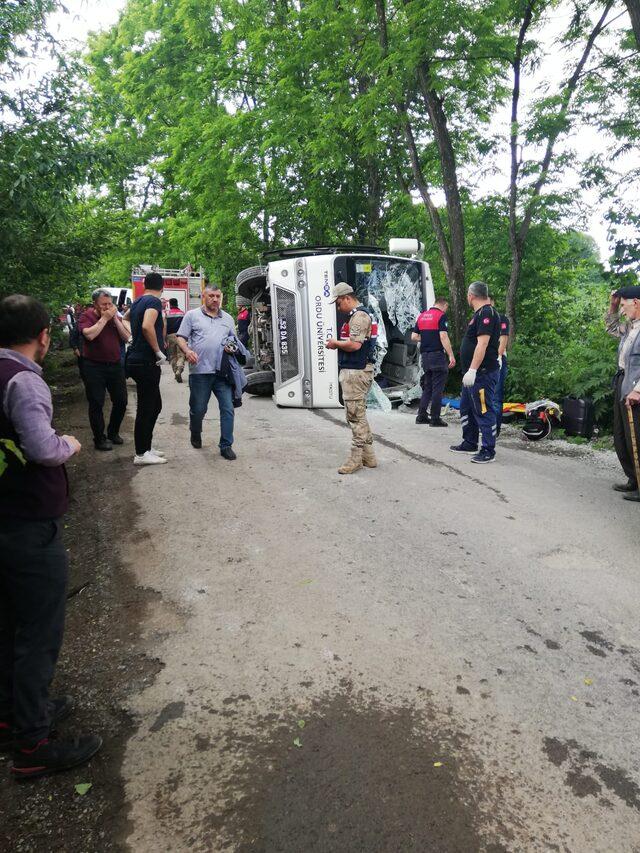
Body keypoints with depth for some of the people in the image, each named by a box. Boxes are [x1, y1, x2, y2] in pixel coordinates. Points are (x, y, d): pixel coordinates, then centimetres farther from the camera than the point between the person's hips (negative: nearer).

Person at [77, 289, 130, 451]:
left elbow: (126, 337, -1)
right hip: (94, 366, -5)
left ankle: (113, 432, 29)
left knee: (121, 401, 9)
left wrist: (115, 319, -9)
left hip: (115, 364, 5)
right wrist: (104, 318, -18)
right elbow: (89, 335, -25)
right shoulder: (86, 316, -6)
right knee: (96, 404, 1)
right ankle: (100, 439, 13)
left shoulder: (115, 316, 8)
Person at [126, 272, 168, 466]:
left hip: (137, 360, 9)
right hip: (146, 362, -9)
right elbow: (147, 326, -30)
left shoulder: (137, 302, 15)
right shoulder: (154, 301, -12)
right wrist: (159, 351, -21)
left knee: (155, 405, 17)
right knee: (146, 408, -3)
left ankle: (146, 446, 25)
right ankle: (141, 454, 4)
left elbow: (127, 317, 35)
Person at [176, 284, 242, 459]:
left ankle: (226, 445, 4)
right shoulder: (192, 315, 8)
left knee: (227, 408, -4)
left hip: (223, 371, 2)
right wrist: (187, 351, -16)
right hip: (200, 371, -2)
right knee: (198, 409, 7)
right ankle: (195, 434, 36)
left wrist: (232, 348, 2)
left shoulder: (228, 318, 18)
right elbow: (181, 338, 4)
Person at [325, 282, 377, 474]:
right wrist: (338, 344, 8)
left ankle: (356, 458, 0)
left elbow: (355, 344, -24)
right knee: (359, 414, 15)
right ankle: (368, 456, 21)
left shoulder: (359, 316, -14)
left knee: (355, 414, -6)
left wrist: (336, 343, -8)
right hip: (355, 371, 11)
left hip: (356, 372, -11)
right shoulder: (357, 315, 19)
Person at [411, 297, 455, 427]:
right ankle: (435, 418, 0)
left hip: (425, 355, 7)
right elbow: (443, 336, -17)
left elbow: (414, 336, 12)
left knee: (427, 386, 15)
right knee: (438, 388, -2)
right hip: (438, 355, -7)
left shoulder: (422, 316, 13)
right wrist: (451, 355, -17)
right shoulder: (441, 315, -8)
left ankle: (421, 416, 14)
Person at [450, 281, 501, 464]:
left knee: (484, 411, -6)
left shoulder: (486, 313, -15)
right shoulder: (481, 313, 18)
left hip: (483, 373, -11)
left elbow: (482, 343, -24)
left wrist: (472, 370, -28)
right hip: (473, 373, 11)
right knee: (466, 408, 18)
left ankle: (488, 451, 1)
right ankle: (469, 443, 29)